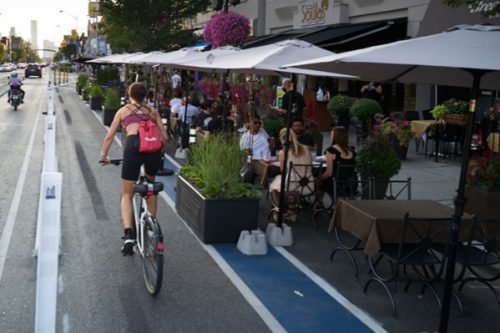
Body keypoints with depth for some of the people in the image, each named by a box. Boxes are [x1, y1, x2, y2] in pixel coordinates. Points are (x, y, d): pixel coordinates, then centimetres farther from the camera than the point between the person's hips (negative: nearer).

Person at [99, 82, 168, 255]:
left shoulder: (123, 110, 24)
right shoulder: (153, 112, 27)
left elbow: (109, 136, 23)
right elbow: (164, 137, 22)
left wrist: (104, 155, 37)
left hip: (133, 147, -2)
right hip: (154, 148, 2)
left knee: (126, 195, 10)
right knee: (151, 186, 31)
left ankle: (129, 235, -9)